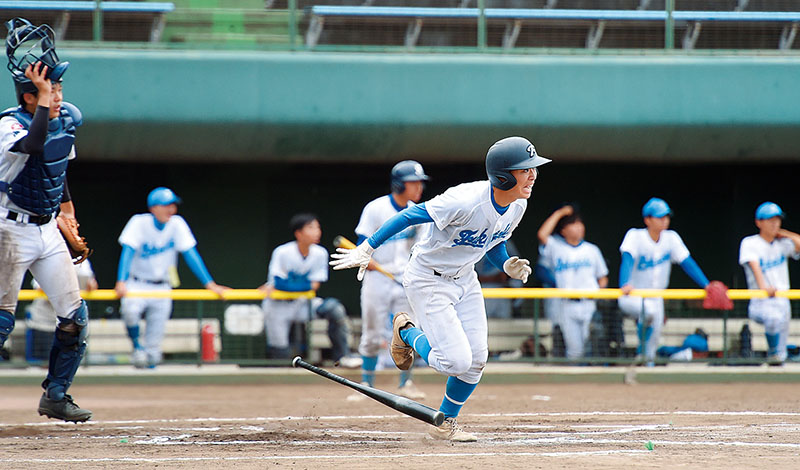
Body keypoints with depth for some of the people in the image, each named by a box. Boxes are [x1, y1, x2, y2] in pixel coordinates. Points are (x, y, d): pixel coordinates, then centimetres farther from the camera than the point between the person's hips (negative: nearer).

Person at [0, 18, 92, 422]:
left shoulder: (67, 118, 2)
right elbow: (33, 144, -44)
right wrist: (43, 100, -36)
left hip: (47, 230, 7)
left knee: (75, 318, 3)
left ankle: (56, 396, 15)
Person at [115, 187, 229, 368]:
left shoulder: (177, 224, -6)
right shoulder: (139, 223, -14)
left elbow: (190, 255, -6)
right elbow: (128, 251, -23)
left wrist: (209, 284, -13)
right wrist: (121, 283, -37)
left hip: (161, 289, 2)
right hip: (137, 285, -2)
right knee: (130, 309, -35)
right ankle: (136, 345, -8)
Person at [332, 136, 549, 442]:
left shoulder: (517, 206, -8)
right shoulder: (467, 201, -33)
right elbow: (411, 216, -26)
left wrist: (508, 266, -9)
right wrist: (367, 249, -25)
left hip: (465, 279, 7)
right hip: (428, 280, -7)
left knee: (476, 359, 2)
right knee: (456, 361, -14)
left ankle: (445, 423, 24)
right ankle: (407, 332, 17)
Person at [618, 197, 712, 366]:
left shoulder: (671, 238, -2)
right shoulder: (635, 236, -16)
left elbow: (688, 263, -3)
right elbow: (627, 259, -31)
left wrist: (707, 285, -15)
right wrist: (625, 284, -49)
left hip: (655, 299, 5)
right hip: (631, 298, -5)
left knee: (654, 338, -2)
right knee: (650, 310, -34)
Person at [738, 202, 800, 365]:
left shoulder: (782, 244, 13)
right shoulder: (750, 243, -1)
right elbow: (754, 265, -18)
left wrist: (786, 234, 5)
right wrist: (763, 286, -34)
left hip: (782, 301, 5)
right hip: (759, 302, -5)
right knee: (774, 317, -35)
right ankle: (773, 351, -15)